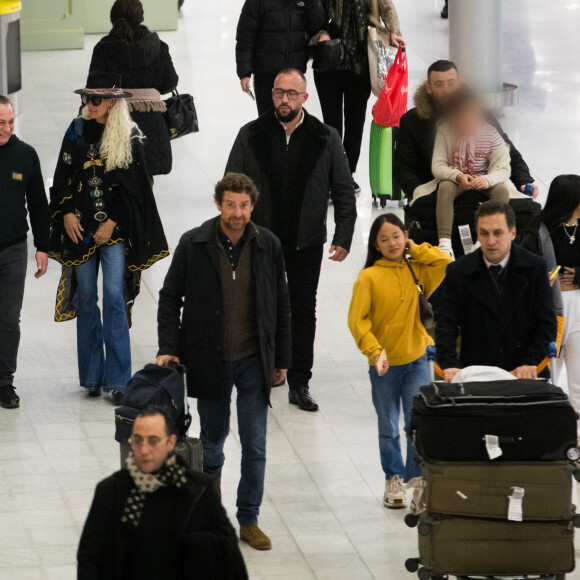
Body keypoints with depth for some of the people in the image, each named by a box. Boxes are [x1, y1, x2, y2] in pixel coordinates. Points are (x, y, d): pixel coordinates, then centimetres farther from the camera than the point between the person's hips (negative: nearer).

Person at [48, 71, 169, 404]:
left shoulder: (129, 139, -3)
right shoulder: (77, 132, 6)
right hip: (80, 227, 3)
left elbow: (133, 188, -4)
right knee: (86, 298, 6)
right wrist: (66, 213, -5)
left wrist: (111, 223, -10)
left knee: (115, 296, -8)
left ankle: (118, 380, -7)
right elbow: (63, 177, 7)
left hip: (116, 230, -3)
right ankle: (92, 376, 13)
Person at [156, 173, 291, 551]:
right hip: (209, 359, 0)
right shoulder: (194, 244, -7)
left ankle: (249, 520, 10)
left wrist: (281, 359, 6)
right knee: (212, 438, 13)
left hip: (253, 360, 0)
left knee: (255, 445, -1)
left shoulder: (268, 246, -3)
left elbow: (281, 305, 5)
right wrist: (169, 347, -9)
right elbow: (170, 297, 0)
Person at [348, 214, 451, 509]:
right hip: (384, 364, -1)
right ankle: (394, 480, 25)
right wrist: (374, 350, -23)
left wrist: (415, 250, -6)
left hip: (416, 358, 1)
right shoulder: (368, 277, -9)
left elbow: (447, 264, -11)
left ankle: (416, 478, 6)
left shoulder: (417, 270, 1)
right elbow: (357, 320, -12)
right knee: (389, 428, 11)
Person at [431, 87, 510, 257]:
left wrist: (485, 180, -38)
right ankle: (444, 244, -43)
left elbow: (503, 169, -15)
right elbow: (437, 167, -15)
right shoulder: (445, 132, -13)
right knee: (445, 187, -33)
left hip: (483, 181, 1)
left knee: (502, 189, -29)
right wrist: (458, 176, -35)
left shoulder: (491, 134, -13)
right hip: (455, 179, -1)